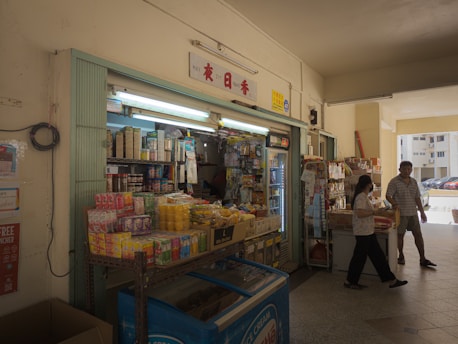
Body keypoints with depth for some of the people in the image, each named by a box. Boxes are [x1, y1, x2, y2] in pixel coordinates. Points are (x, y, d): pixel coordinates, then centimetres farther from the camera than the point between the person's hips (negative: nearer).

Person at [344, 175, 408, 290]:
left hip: (368, 232, 10)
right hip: (363, 232, -10)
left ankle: (392, 280, 22)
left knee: (378, 256, 14)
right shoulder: (361, 197, -18)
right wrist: (374, 212, -17)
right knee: (359, 257, 0)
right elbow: (359, 213, -29)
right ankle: (349, 281, 14)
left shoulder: (364, 196, 13)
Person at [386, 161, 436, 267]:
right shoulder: (394, 182, -8)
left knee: (418, 234, 6)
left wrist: (422, 212, 13)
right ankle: (401, 256, 22)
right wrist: (395, 204, -30)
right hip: (400, 213, -5)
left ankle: (423, 259, 14)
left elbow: (417, 198, 15)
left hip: (413, 213, 5)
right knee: (400, 235, 5)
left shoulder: (414, 182, 11)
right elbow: (388, 196, -12)